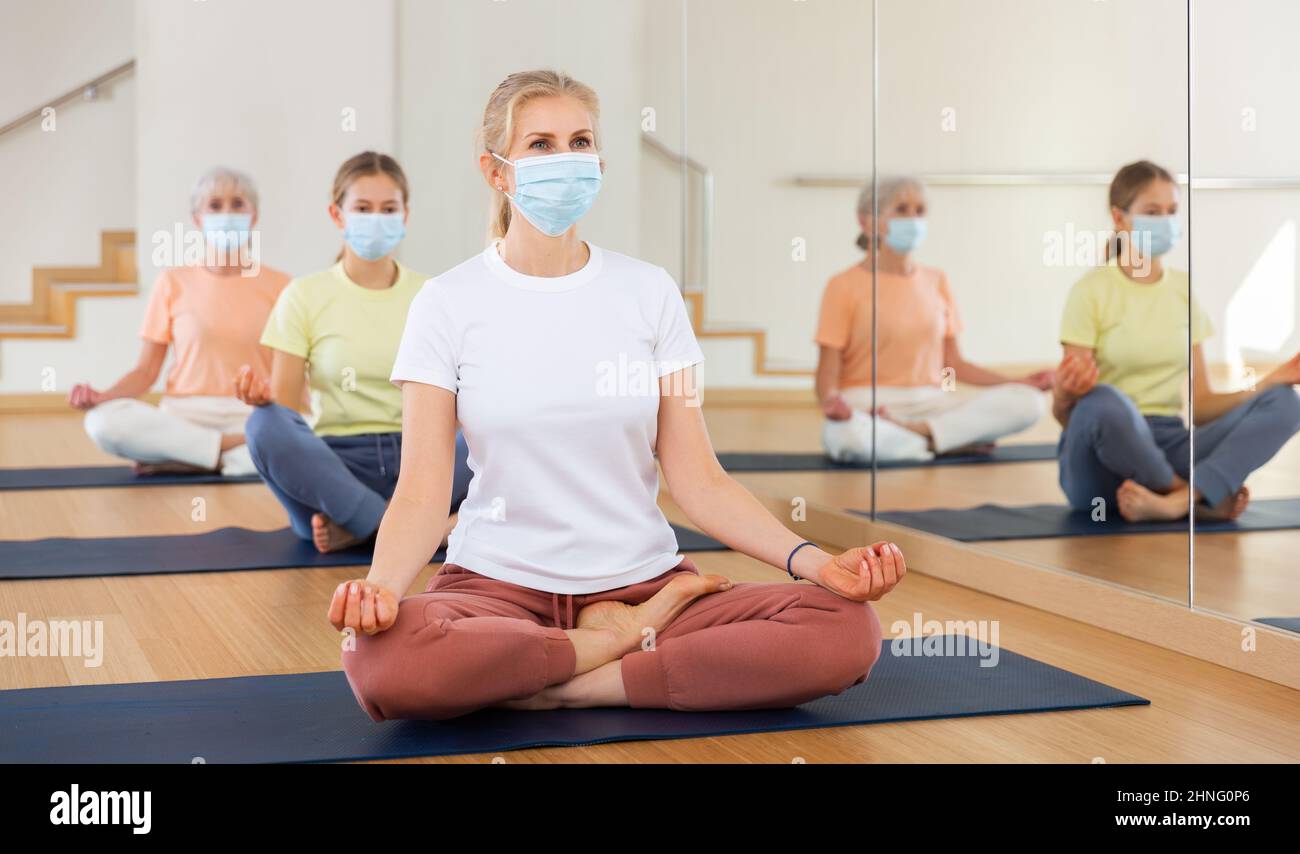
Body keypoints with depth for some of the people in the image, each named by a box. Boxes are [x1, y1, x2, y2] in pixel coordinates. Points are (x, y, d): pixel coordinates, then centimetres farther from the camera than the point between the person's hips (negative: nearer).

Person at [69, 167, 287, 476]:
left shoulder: (277, 285, 7)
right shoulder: (174, 282, 8)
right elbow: (146, 370, 6)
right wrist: (102, 396, -14)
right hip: (183, 415, 1)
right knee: (103, 421, -30)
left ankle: (180, 461, -20)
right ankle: (235, 448, -21)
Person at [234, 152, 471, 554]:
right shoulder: (305, 296, 3)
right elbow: (287, 410, 0)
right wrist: (265, 397, -23)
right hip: (335, 462, -2)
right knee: (266, 427, -34)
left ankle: (355, 526, -26)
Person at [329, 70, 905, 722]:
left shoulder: (649, 292, 4)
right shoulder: (448, 303, -1)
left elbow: (698, 480, 1)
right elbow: (421, 494, -6)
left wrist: (811, 559, -16)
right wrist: (380, 585, -29)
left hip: (641, 578, 2)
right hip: (498, 585, -1)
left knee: (847, 630, -23)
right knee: (382, 662, -36)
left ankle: (572, 687, -14)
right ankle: (630, 640, -12)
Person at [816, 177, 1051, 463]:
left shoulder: (935, 281, 12)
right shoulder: (844, 286, -2)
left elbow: (953, 363, 15)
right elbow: (828, 371, -6)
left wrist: (1019, 383, 5)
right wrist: (830, 401, -29)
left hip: (929, 404, 4)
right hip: (868, 406, -4)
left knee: (1029, 402, -18)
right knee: (847, 435, -42)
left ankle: (922, 431, -21)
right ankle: (953, 443, -20)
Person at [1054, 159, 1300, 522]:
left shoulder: (1184, 289, 11)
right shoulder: (1092, 291, -5)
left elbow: (1200, 405, 11)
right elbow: (1064, 415, -7)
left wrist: (1268, 383, -4)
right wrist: (1065, 395, -31)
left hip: (1168, 446, 5)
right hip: (1105, 460, -5)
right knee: (1104, 402, -39)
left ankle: (1175, 503, -34)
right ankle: (1206, 497, -17)